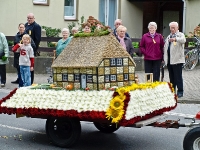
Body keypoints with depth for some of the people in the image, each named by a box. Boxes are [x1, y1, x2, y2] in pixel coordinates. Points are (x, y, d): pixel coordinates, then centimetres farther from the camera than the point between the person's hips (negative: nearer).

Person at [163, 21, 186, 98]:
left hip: (177, 60, -6)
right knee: (171, 77, 12)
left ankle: (180, 92, 2)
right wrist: (164, 57, 17)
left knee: (178, 77, -4)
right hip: (169, 60, 6)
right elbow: (165, 47, 26)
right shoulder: (168, 36, 21)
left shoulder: (180, 35, 0)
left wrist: (175, 39, -43)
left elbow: (183, 40, -24)